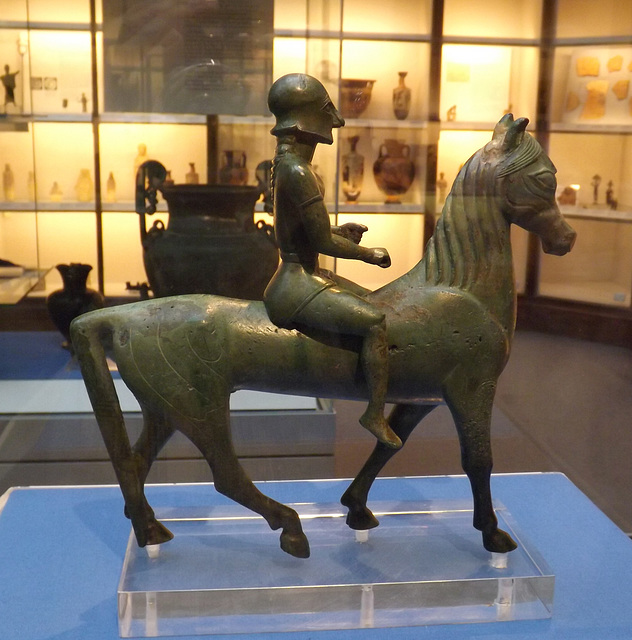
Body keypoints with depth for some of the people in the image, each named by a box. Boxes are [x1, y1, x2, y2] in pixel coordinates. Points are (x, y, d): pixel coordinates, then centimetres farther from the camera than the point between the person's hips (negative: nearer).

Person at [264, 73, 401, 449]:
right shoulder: (298, 171, -21)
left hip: (307, 274, 11)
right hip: (297, 285, -11)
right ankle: (375, 414, -8)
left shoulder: (287, 162, 11)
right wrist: (371, 255, -7)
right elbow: (323, 242, -21)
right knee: (374, 321, -20)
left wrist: (340, 231, 8)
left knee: (373, 302, 18)